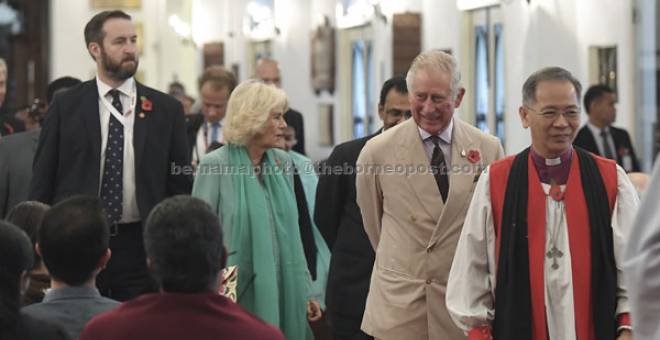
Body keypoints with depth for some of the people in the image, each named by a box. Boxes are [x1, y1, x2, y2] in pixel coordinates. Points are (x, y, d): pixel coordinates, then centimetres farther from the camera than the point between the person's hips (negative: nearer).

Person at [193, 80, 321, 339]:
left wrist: (305, 290, 11)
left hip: (282, 292, 5)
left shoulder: (282, 162, 7)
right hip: (234, 293, -5)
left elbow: (291, 231, 13)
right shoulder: (215, 165, -9)